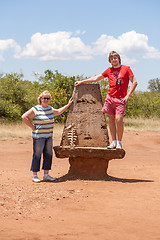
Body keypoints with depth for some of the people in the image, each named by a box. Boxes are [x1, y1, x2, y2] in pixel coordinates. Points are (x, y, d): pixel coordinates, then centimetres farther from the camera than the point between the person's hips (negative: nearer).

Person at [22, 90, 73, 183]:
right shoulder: (36, 109, -8)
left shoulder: (50, 109, 14)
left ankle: (46, 175, 16)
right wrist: (32, 127, -9)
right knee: (37, 155, -3)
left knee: (48, 155, 7)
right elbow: (24, 117, -9)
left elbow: (58, 112, 32)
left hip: (49, 136, 7)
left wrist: (68, 105, 34)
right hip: (39, 136, -7)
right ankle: (35, 176, 4)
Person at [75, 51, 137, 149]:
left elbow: (134, 82, 1)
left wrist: (127, 96, -6)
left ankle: (119, 142, -3)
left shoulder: (126, 69, 3)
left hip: (121, 99, -4)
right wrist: (82, 82, 20)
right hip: (110, 98, 4)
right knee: (111, 119, 2)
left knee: (119, 120, -14)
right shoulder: (109, 70, 13)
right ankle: (114, 141, 7)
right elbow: (96, 78, 21)